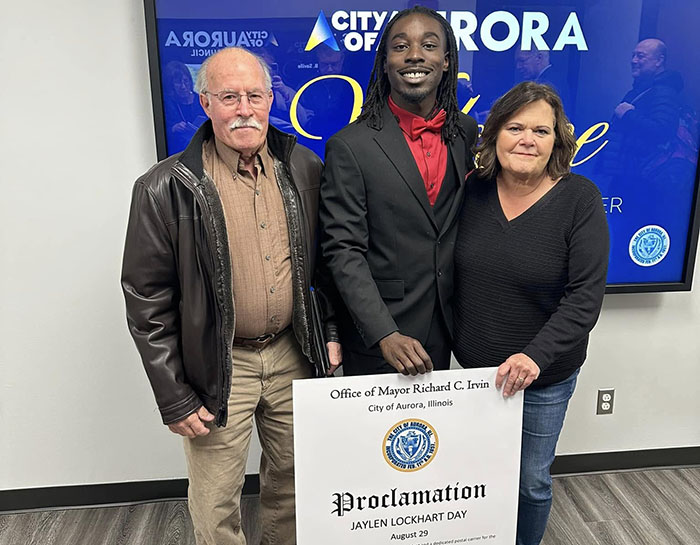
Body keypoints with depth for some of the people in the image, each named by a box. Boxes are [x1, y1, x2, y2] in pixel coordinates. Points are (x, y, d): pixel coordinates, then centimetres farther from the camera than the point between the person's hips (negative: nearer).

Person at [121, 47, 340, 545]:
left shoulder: (304, 169, -1)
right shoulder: (166, 189, -13)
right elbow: (146, 300, -9)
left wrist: (331, 334, 5)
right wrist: (174, 399, -9)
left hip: (293, 353, 4)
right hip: (218, 365, -3)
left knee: (292, 481, 21)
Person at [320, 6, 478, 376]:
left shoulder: (464, 131, 3)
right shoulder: (349, 147, -14)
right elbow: (343, 251, -16)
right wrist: (385, 335, -24)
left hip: (441, 330, 5)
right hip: (374, 336, -4)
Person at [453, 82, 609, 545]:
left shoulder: (580, 199, -13)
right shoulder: (474, 189, -4)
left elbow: (586, 295, -16)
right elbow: (450, 273, 5)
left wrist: (536, 356, -26)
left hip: (544, 376, -2)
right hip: (472, 368, 3)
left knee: (531, 481, 12)